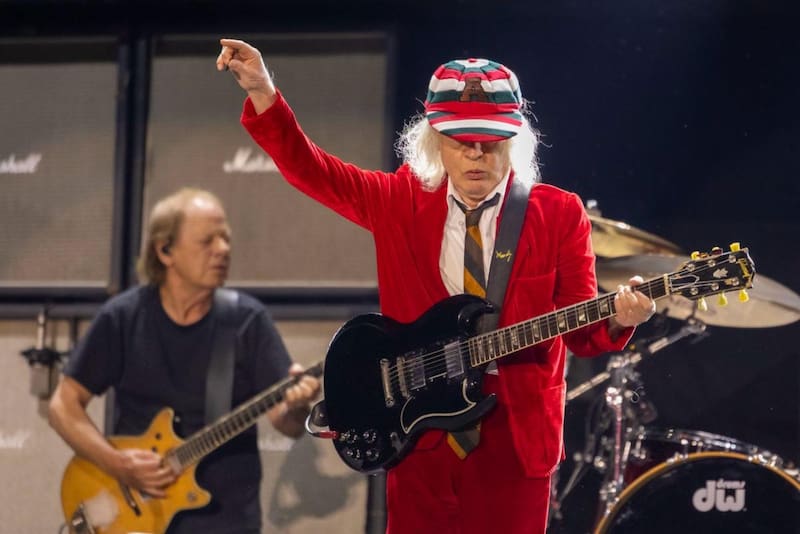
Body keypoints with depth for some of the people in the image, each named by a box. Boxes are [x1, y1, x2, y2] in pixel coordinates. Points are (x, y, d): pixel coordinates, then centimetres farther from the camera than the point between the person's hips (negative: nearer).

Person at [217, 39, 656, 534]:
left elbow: (582, 330, -3)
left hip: (515, 435, -2)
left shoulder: (559, 214, 0)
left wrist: (618, 319, -25)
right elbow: (307, 166, 2)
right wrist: (263, 92, -12)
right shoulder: (400, 201, 5)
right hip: (417, 429, 2)